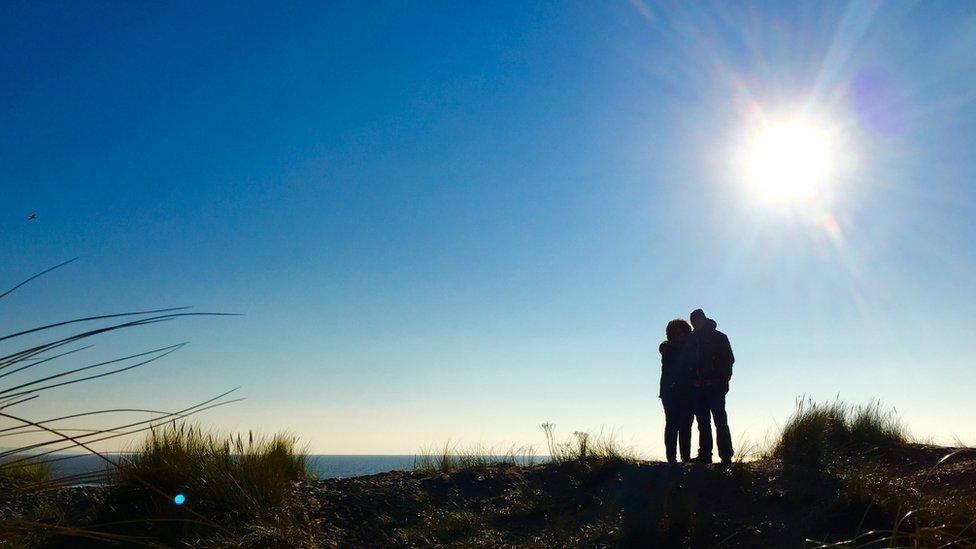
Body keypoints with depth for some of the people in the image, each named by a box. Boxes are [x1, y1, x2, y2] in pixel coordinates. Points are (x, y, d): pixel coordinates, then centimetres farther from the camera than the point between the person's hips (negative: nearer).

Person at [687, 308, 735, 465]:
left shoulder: (719, 337, 2)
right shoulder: (691, 339, 13)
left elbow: (729, 360, -1)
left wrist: (724, 381, -12)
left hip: (715, 387, -4)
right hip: (697, 387, 5)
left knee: (720, 421, -7)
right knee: (703, 423, 6)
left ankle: (726, 456, -7)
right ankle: (704, 455, 9)